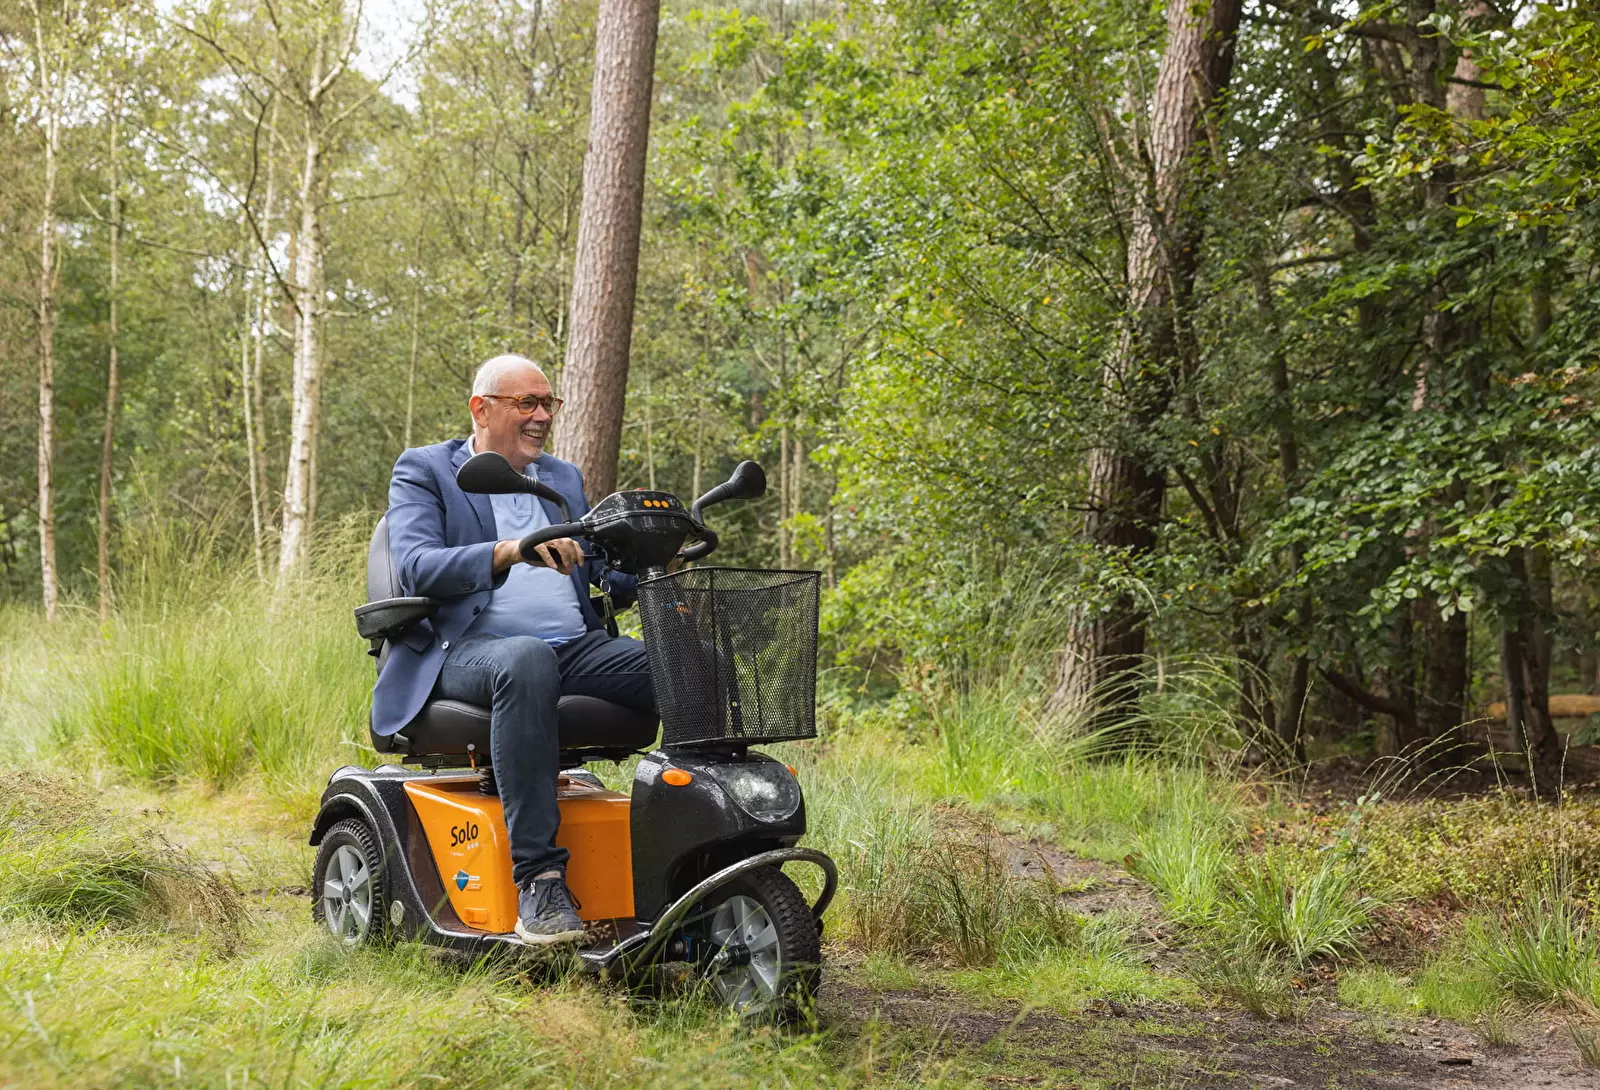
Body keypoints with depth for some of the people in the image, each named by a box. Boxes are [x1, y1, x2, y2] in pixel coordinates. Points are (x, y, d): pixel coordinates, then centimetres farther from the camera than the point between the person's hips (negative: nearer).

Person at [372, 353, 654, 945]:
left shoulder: (564, 478, 25)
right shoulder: (423, 470, 8)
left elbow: (611, 576, 21)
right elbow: (416, 566, -10)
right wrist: (508, 553, -27)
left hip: (576, 645, 5)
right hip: (469, 648, -5)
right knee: (527, 662, -41)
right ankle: (537, 875, -40)